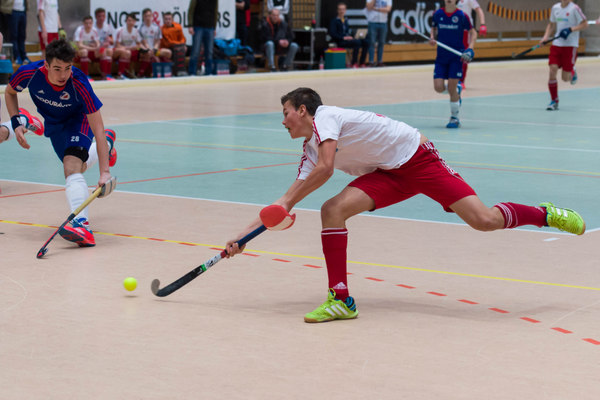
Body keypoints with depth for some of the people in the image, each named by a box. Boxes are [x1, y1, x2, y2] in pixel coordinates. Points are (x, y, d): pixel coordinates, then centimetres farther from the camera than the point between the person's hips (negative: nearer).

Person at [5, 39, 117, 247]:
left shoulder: (79, 84, -39)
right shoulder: (29, 73, -31)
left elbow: (98, 130, -40)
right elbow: (10, 92, -5)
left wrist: (104, 172, -46)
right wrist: (16, 123, -18)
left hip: (78, 119, -5)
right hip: (53, 124, 5)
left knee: (72, 166, -30)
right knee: (78, 167, 22)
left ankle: (81, 224, -43)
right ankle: (107, 143, 52)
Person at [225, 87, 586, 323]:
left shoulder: (324, 116, -13)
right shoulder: (310, 152, 11)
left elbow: (326, 168, -28)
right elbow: (288, 201, 11)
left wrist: (288, 203, -18)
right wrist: (243, 236, 6)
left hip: (417, 157, -7)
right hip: (387, 174, 7)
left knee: (484, 220, -18)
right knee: (333, 210, -15)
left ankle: (544, 214, 9)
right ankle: (341, 300, -13)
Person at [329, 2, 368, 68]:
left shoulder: (346, 20, 23)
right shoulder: (334, 21, 2)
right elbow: (332, 33, -10)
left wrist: (351, 36, 4)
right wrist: (343, 37, -19)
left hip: (349, 39, 7)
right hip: (340, 42, -7)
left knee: (365, 42, -15)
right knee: (357, 42, -32)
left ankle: (362, 63, -18)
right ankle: (354, 64, -30)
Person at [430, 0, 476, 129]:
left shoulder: (461, 16, -8)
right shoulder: (437, 14, 0)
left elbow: (473, 32, 2)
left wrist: (470, 48, -14)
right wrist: (432, 38, -2)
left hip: (457, 56, -3)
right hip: (441, 56, 3)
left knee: (451, 87, -9)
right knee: (438, 87, -8)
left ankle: (455, 118, 9)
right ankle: (456, 90, 27)